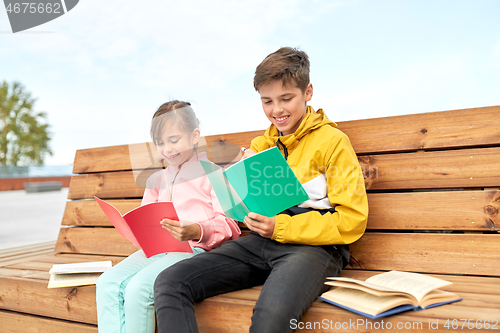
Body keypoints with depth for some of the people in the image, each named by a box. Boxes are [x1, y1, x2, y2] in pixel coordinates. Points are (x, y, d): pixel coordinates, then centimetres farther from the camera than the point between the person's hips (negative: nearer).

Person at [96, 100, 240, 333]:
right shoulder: (156, 180, 26)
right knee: (107, 283, -19)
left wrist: (196, 231, -21)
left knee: (138, 287, -29)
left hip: (195, 249, -6)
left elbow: (228, 225, -3)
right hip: (156, 249, 6)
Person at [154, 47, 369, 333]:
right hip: (259, 243, 6)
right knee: (169, 283, -15)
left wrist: (280, 227, -15)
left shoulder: (332, 141, 1)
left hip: (312, 245, -5)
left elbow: (352, 219, -6)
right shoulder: (261, 145, 20)